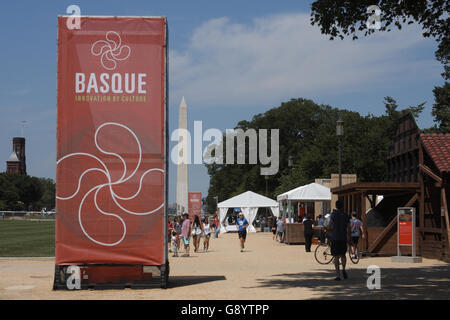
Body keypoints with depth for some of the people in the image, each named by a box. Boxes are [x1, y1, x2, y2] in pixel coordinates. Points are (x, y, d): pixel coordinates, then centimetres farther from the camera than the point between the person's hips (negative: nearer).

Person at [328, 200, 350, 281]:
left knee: (336, 256, 1)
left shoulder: (333, 214, -4)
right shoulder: (346, 215, 5)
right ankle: (343, 269, -6)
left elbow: (330, 226, -5)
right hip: (343, 238, 3)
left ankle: (338, 275, -4)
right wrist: (348, 237, 18)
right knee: (343, 255, 18)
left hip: (335, 238, -3)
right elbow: (348, 228, 7)